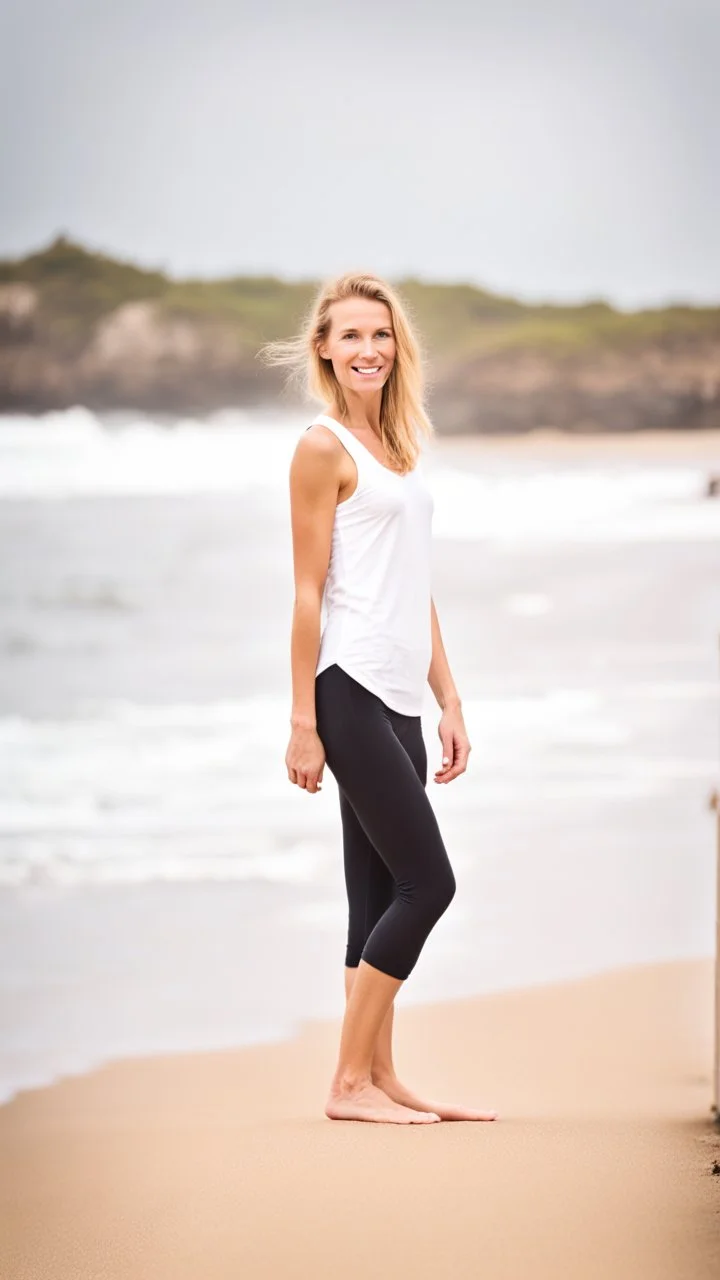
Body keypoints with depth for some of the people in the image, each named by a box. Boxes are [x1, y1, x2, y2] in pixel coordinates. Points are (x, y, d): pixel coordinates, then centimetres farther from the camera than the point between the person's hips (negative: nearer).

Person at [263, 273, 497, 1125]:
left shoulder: (397, 445, 18)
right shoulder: (323, 447, -6)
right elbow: (308, 591, -9)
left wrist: (448, 700, 17)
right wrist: (302, 721, -12)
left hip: (398, 700, 8)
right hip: (350, 692, -8)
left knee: (382, 896, 8)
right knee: (427, 880, -9)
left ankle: (380, 1082, 13)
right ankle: (349, 1082, -3)